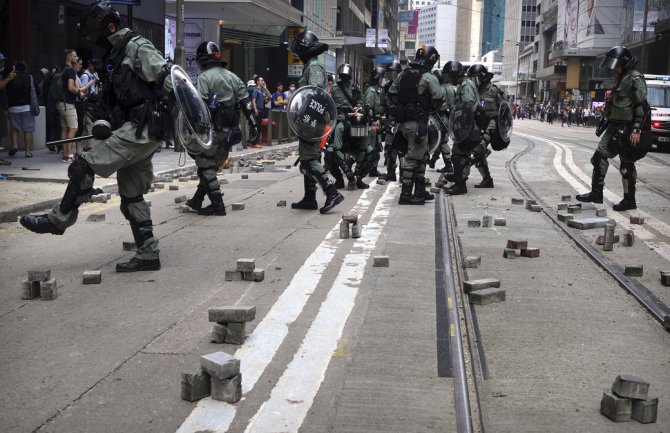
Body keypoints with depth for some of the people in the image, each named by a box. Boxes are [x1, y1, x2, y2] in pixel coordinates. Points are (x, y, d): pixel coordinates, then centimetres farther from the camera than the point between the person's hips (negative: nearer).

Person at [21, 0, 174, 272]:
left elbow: (168, 83, -16)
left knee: (83, 167, -12)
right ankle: (147, 255, 12)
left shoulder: (137, 47, -8)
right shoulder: (117, 54, 21)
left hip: (142, 130, -10)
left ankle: (59, 219, 3)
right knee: (131, 195, 10)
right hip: (135, 130, 10)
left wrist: (171, 122, -16)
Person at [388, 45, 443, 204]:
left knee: (422, 155, 19)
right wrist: (429, 108, 4)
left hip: (403, 121, 8)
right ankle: (406, 194, -1)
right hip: (418, 122, -8)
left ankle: (420, 191, 25)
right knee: (413, 158, -3)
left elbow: (391, 92, 15)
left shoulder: (403, 74, 8)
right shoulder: (428, 78, -12)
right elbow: (438, 99, -15)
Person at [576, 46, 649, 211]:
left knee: (626, 164, -2)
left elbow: (641, 106, -19)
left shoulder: (635, 79, -12)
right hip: (615, 127, 9)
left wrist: (637, 129, -24)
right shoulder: (621, 78, 17)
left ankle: (629, 200, 7)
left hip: (627, 129, -9)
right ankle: (596, 193, 14)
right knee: (600, 157, 8)